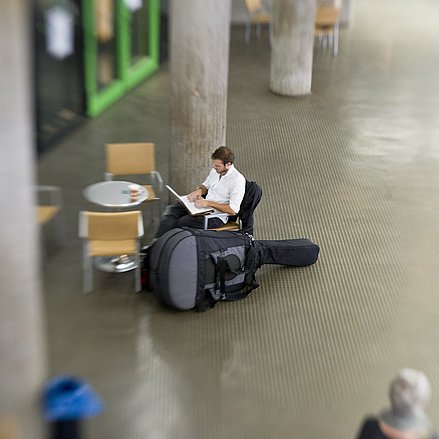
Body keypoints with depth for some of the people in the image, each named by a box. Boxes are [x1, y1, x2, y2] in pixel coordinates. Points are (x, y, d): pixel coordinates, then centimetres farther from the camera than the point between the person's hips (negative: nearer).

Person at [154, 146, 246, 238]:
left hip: (217, 217, -8)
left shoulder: (238, 180, -18)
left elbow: (233, 210, -22)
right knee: (171, 210, -10)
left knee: (182, 222, -26)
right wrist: (199, 190, -1)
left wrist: (209, 203, -25)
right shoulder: (215, 170, 5)